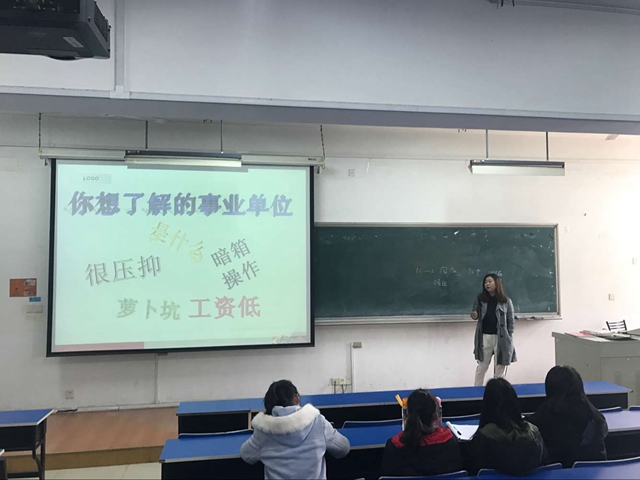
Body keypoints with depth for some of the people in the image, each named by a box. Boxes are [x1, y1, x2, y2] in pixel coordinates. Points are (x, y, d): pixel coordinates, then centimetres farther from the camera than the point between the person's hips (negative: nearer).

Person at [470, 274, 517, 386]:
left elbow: (511, 320, 0)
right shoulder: (480, 299, 3)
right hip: (484, 337, 2)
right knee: (481, 366, 10)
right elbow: (476, 313, 12)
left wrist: (509, 337, -4)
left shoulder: (506, 301, -2)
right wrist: (475, 316, -12)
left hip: (501, 338, -2)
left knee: (500, 368, 7)